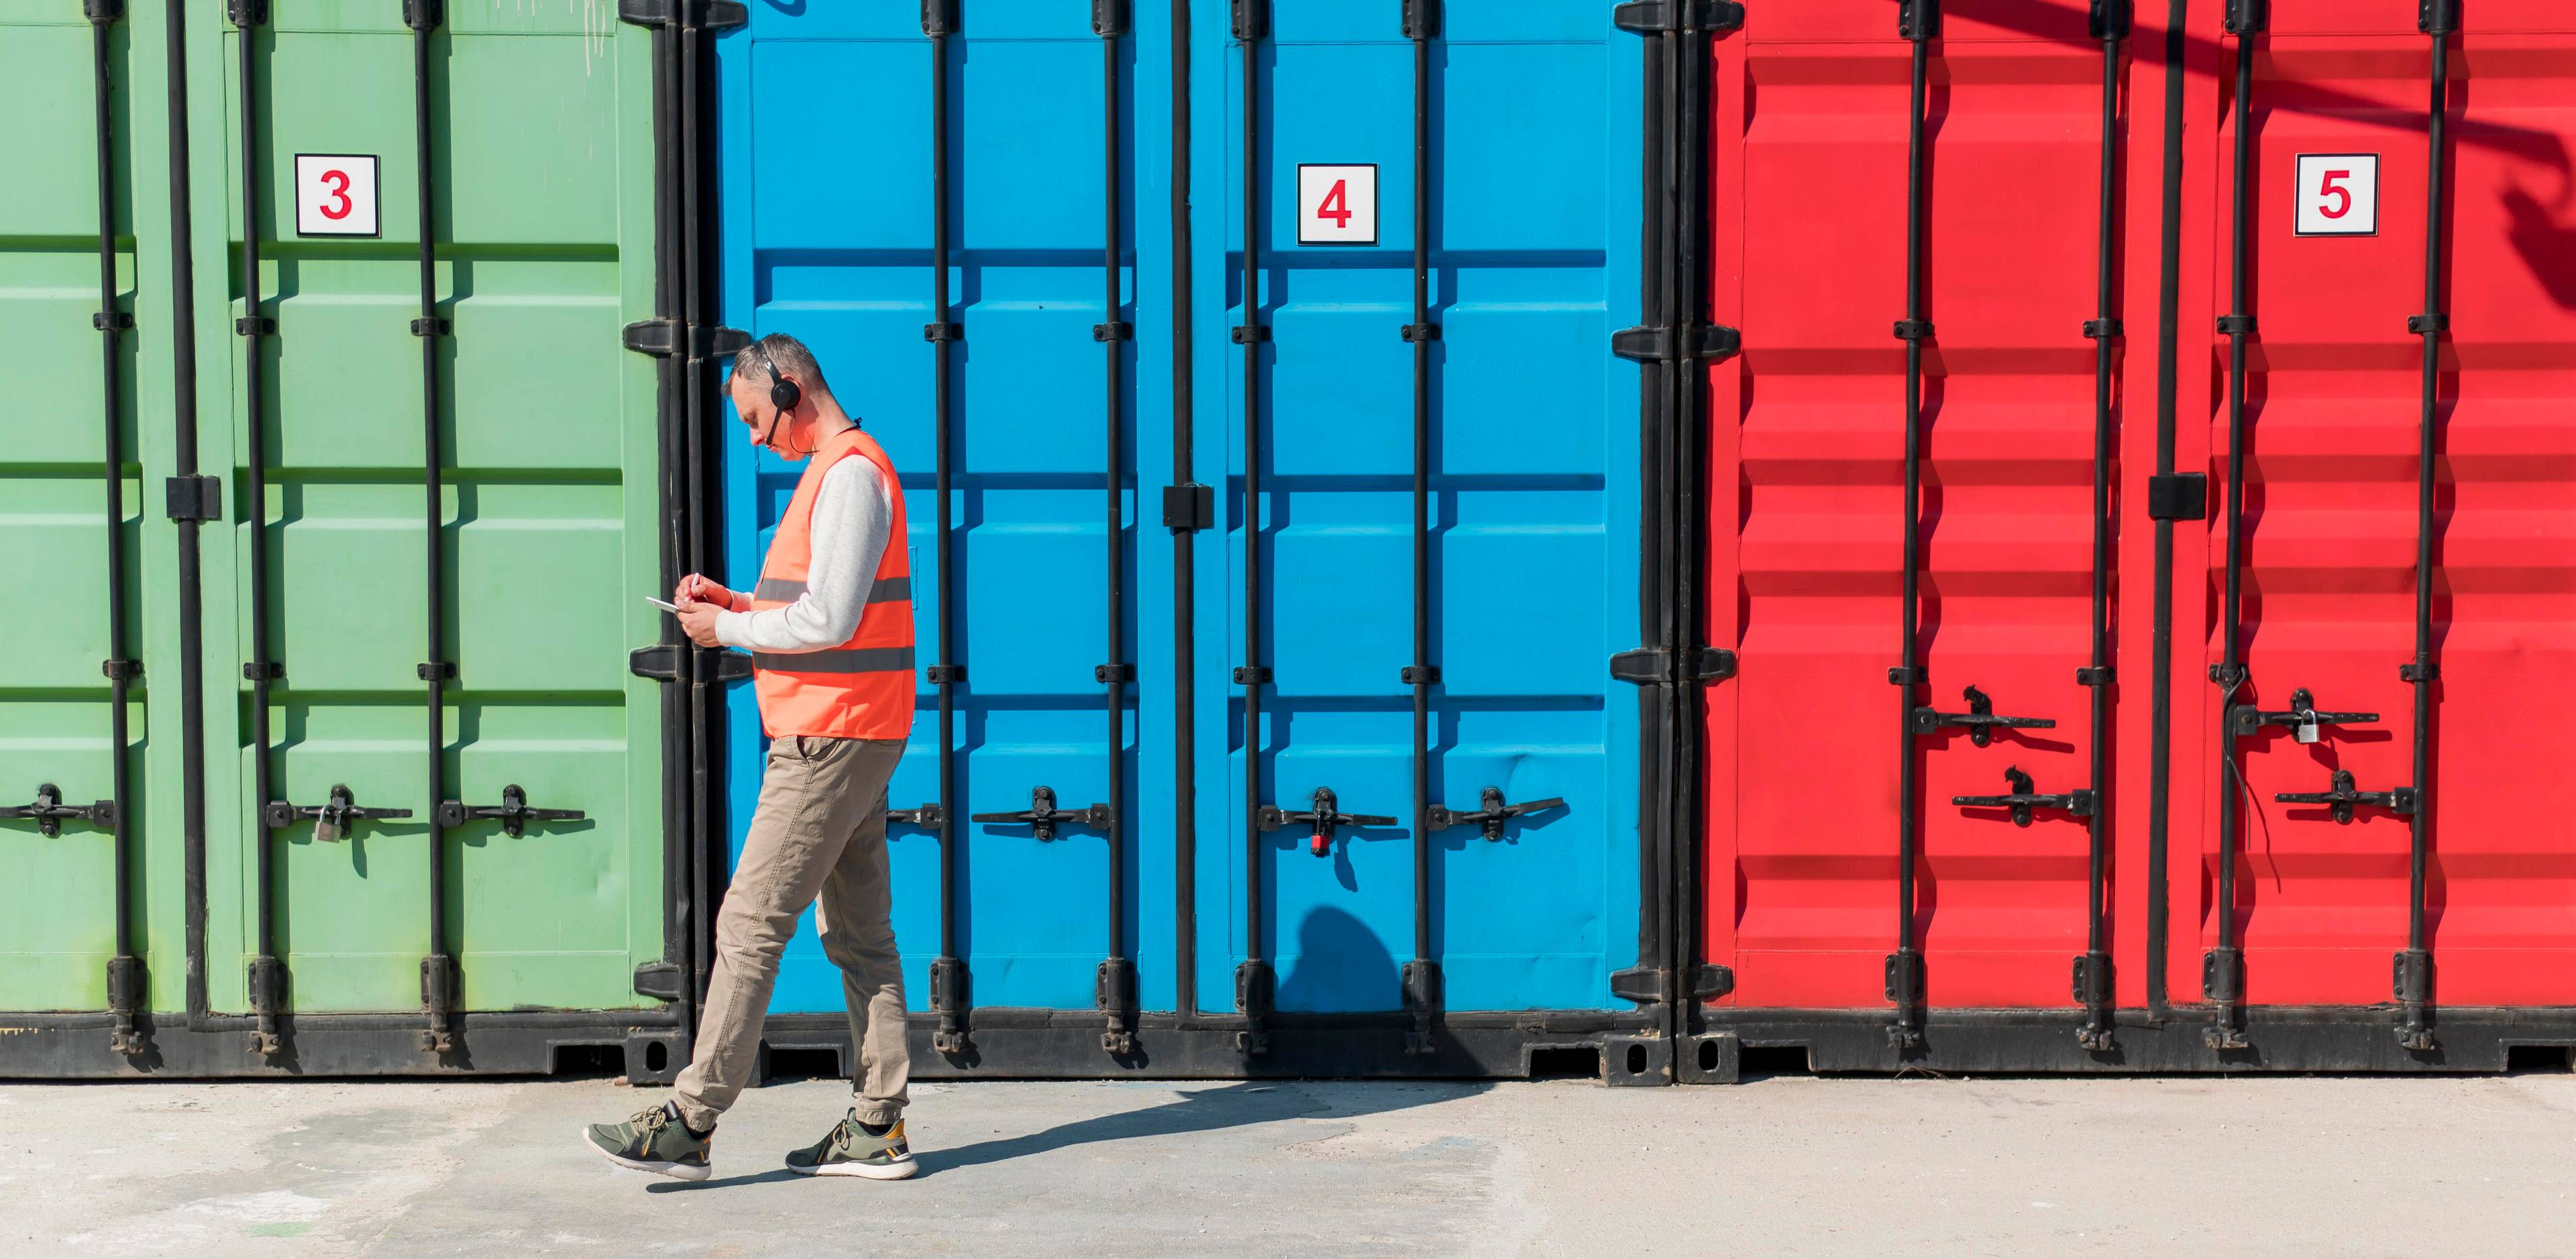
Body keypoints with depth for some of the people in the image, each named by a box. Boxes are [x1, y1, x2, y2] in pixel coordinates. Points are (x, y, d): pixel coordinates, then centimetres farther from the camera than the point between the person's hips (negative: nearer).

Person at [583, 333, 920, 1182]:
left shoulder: (849, 474, -14)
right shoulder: (844, 468, 19)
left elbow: (830, 620, -21)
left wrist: (726, 630, -9)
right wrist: (737, 603, 11)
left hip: (829, 741, -11)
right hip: (855, 737, 11)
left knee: (751, 924, -7)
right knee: (859, 934, 9)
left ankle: (689, 1124, -4)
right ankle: (877, 1129, 12)